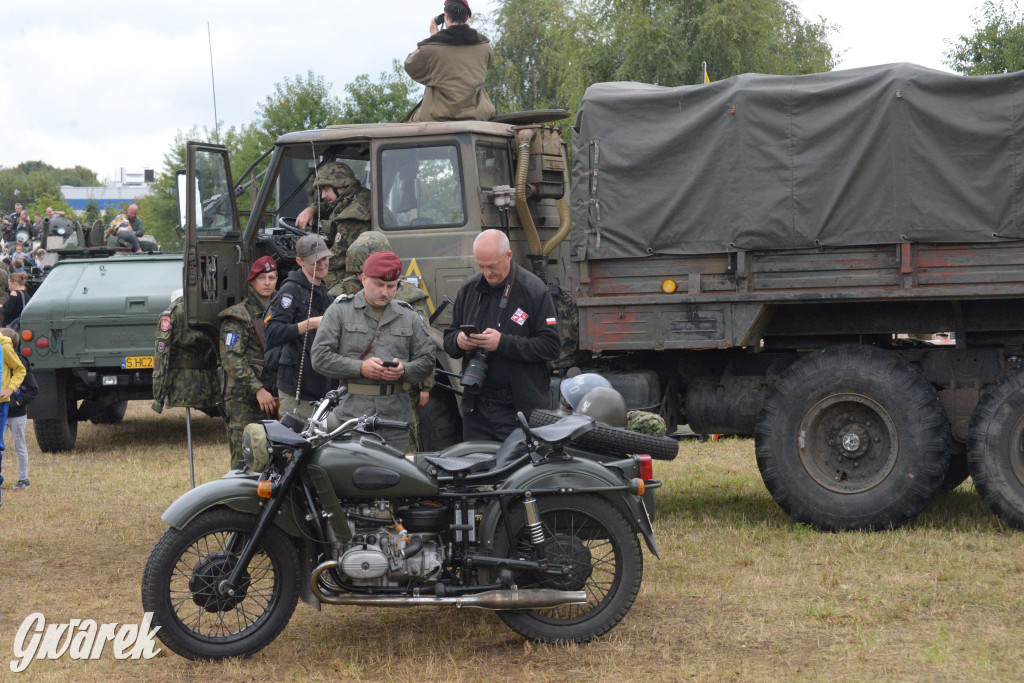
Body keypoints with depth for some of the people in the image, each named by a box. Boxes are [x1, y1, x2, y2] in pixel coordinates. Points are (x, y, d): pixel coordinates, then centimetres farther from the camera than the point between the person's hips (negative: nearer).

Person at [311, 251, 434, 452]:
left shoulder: (409, 317, 15)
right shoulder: (340, 310, 7)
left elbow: (427, 361, 15)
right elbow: (320, 357, 0)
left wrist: (403, 370, -7)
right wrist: (360, 368, -12)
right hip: (351, 412, -2)